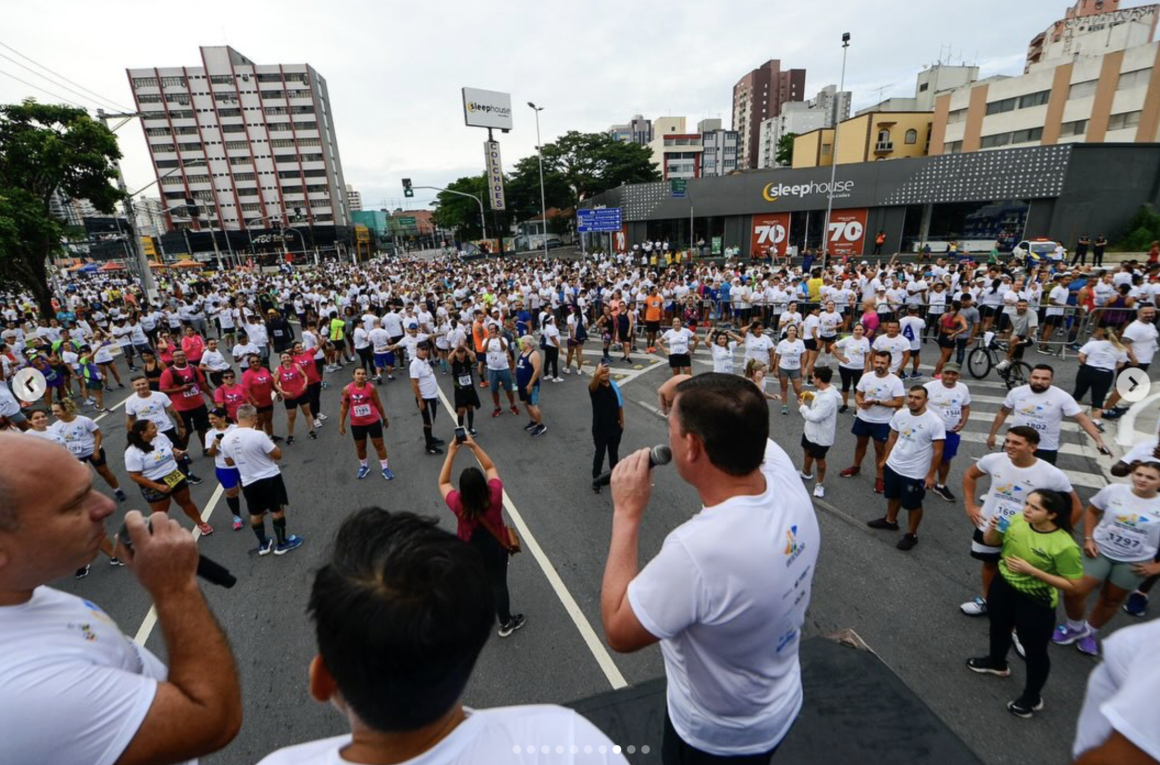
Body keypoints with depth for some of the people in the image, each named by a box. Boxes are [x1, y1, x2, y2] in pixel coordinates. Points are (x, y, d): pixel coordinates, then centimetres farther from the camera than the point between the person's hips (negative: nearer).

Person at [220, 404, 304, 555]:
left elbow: (229, 462, 10)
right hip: (270, 478, -5)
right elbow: (278, 455, -16)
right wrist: (271, 444, 2)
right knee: (277, 510, 11)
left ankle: (263, 544, 36)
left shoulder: (225, 440, -5)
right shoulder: (258, 435, -24)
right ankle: (282, 543, 22)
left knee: (255, 514, 20)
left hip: (248, 482, 5)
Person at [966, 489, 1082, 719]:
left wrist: (1032, 571, -28)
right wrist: (992, 529, -20)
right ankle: (997, 663, 56)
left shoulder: (1064, 546, -27)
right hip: (1002, 587, 5)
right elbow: (990, 543, 2)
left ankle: (1032, 698, 37)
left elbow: (1072, 584, -19)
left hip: (1035, 603, -5)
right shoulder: (1017, 520, -14)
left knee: (1034, 650, 13)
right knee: (999, 626, 28)